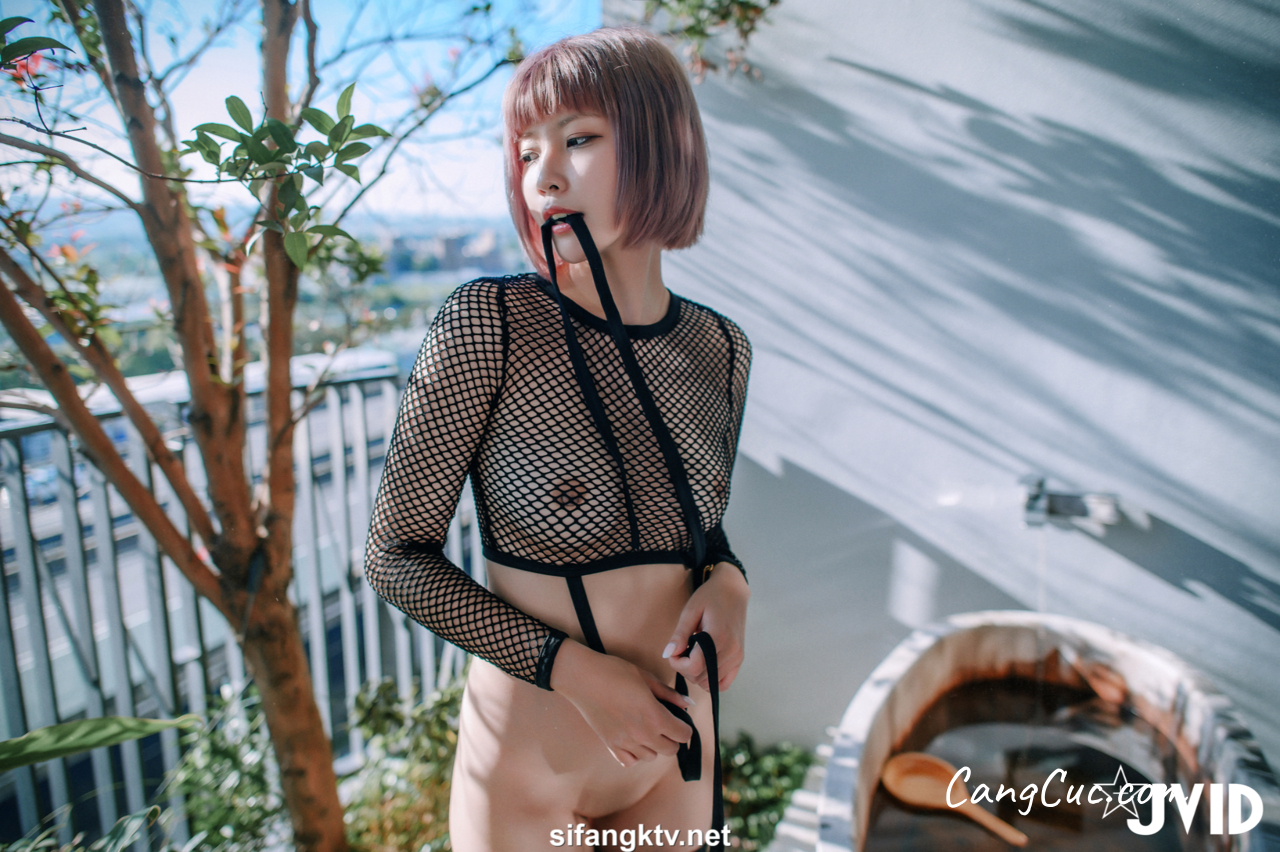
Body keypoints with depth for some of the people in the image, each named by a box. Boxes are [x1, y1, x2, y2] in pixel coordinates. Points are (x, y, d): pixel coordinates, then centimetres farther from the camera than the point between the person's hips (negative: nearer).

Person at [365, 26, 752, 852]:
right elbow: (396, 555, -13)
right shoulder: (488, 324, -18)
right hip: (530, 759, -4)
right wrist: (568, 666, -19)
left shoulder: (722, 348, -5)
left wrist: (728, 579, -11)